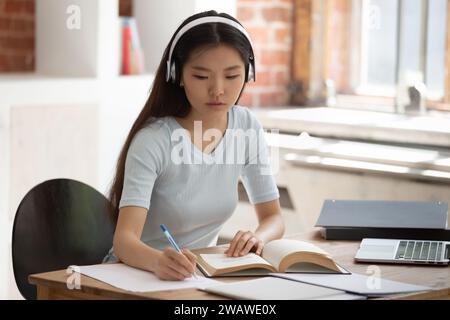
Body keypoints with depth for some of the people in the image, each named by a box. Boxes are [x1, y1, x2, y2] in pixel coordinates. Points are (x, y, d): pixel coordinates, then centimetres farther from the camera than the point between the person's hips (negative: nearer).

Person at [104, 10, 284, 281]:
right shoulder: (153, 141, -18)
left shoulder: (246, 127, -3)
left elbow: (274, 218, 2)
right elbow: (124, 239, -27)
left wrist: (257, 237, -21)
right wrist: (159, 261, -48)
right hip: (142, 270, -3)